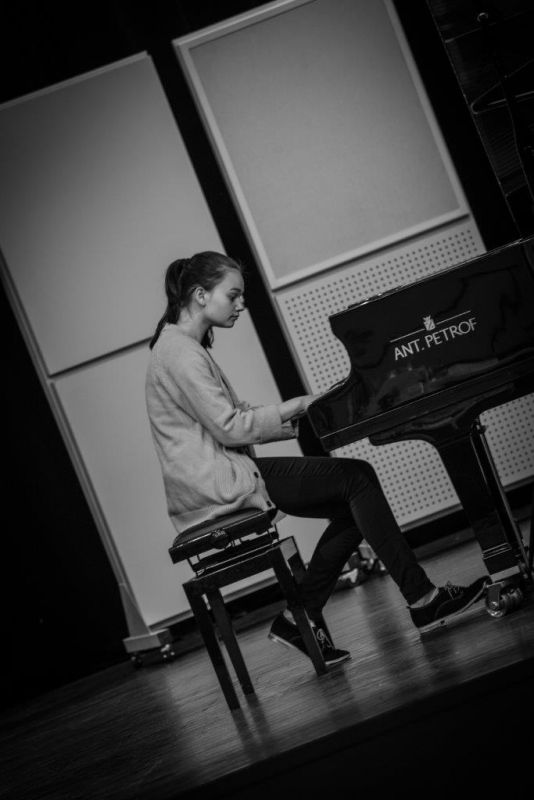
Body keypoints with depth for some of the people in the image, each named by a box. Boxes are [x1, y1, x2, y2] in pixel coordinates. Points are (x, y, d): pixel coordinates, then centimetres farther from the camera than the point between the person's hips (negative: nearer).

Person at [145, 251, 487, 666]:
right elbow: (230, 428, -20)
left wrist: (297, 420, 6)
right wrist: (293, 407, -11)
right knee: (357, 478, -11)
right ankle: (422, 600, -6)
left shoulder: (184, 346, 18)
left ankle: (299, 618, 6)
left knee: (352, 507, 4)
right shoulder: (179, 351, -14)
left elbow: (232, 420, 17)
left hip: (219, 474, 10)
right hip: (215, 485, -10)